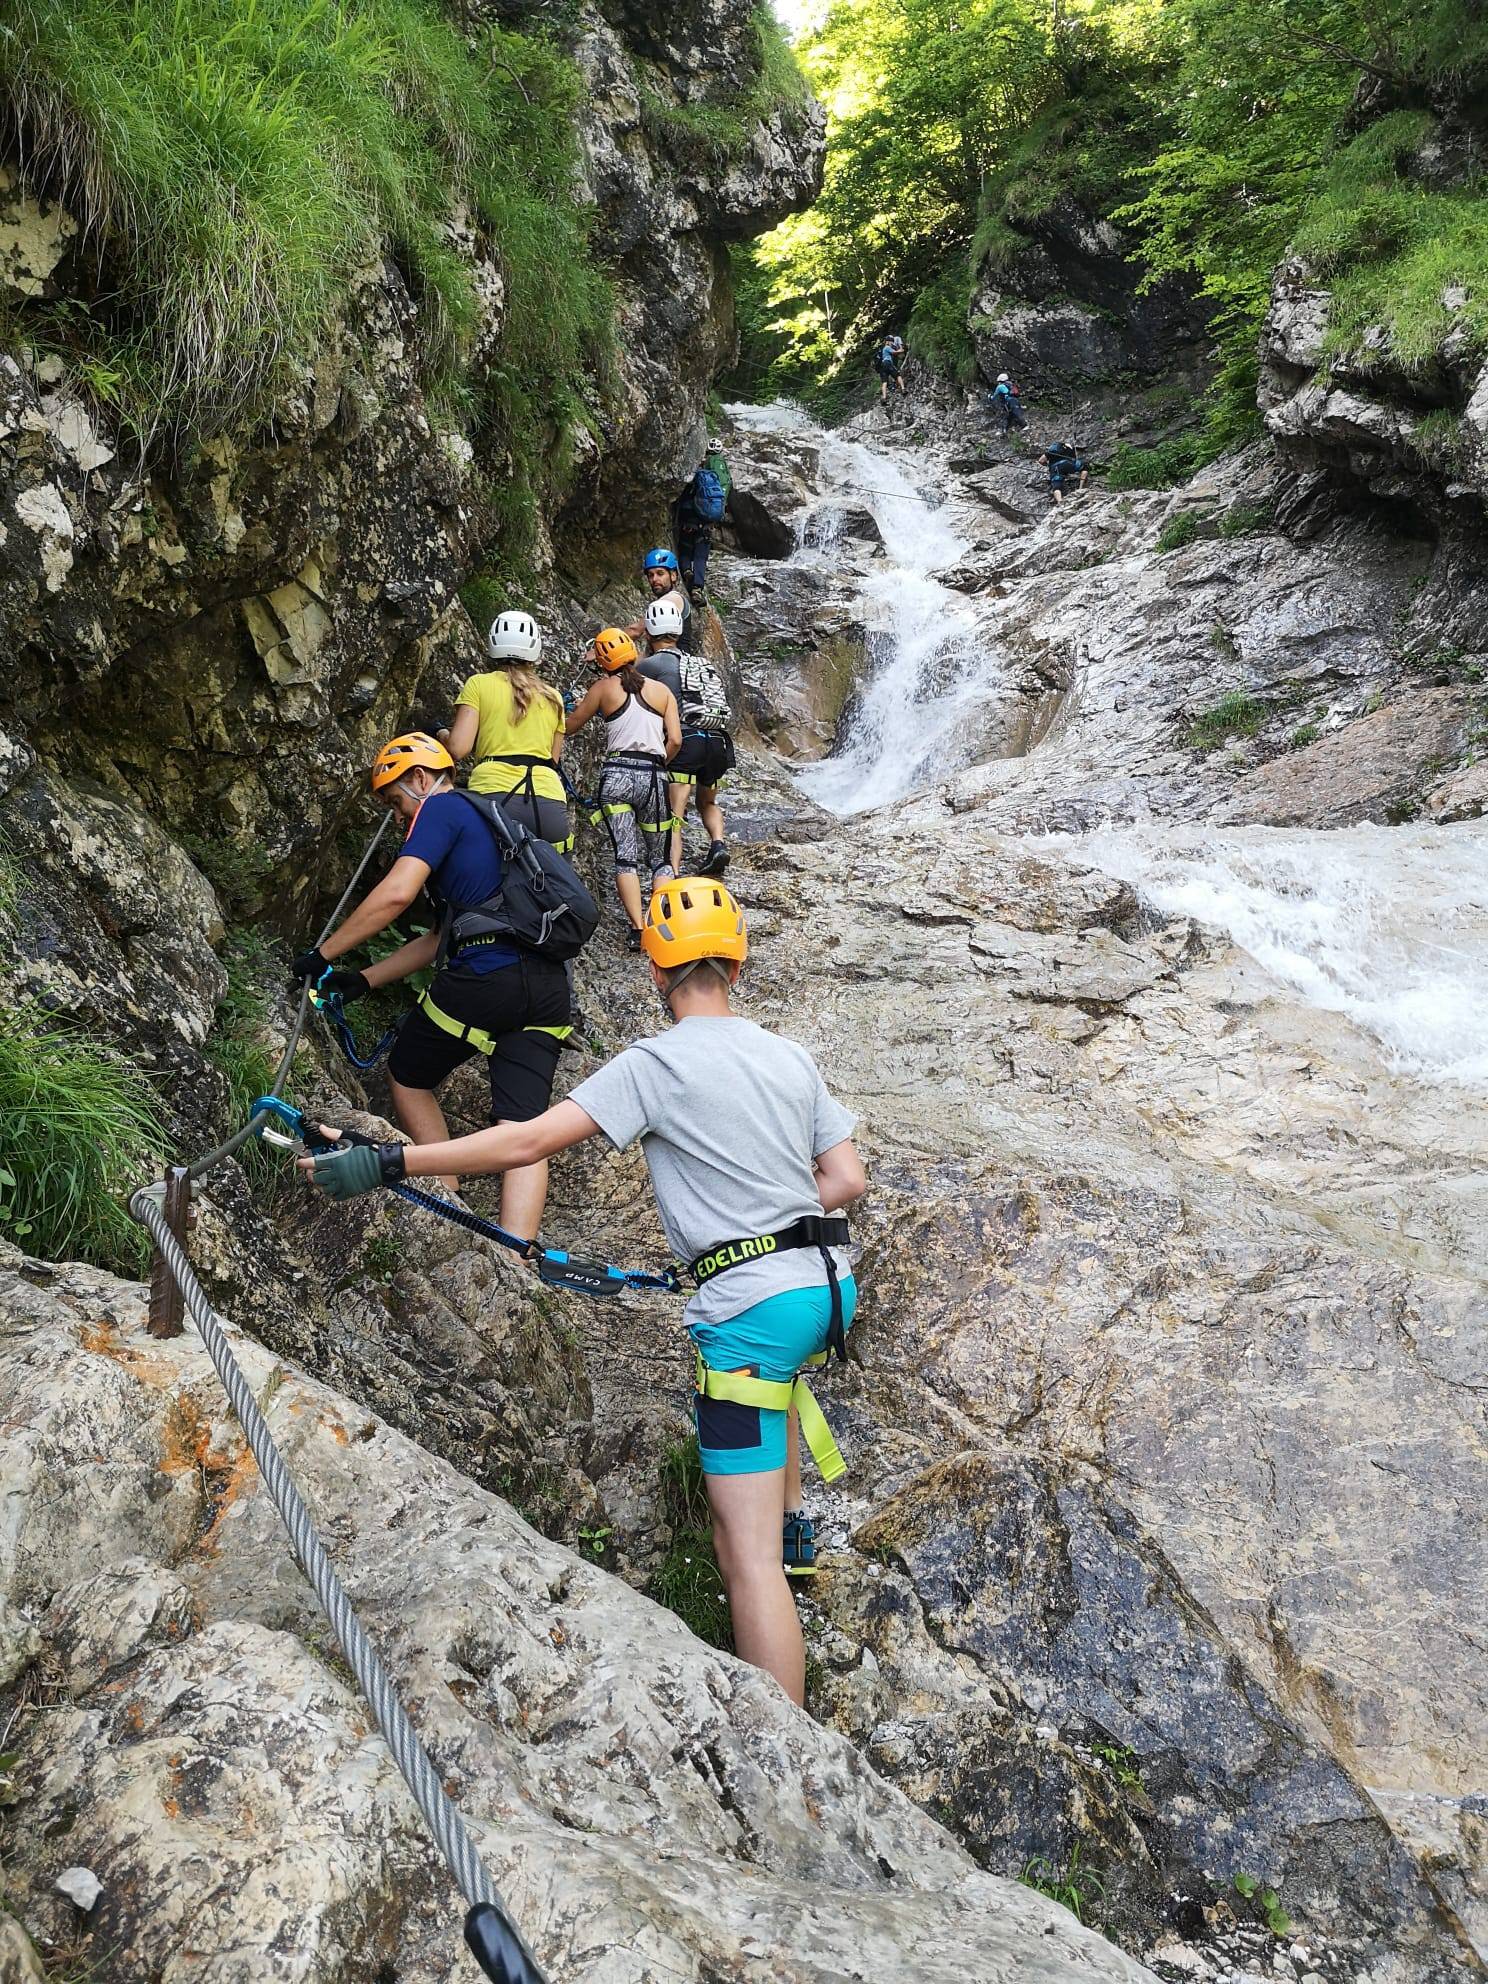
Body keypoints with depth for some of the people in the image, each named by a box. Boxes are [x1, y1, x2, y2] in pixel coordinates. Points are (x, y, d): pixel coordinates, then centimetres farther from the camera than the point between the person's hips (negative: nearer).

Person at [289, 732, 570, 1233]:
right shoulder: (490, 820, 31)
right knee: (522, 1127, 0)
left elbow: (396, 893, -12)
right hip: (548, 987, 7)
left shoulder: (442, 808, 4)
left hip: (484, 978, -7)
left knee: (407, 1077, 18)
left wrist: (323, 956, -3)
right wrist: (362, 981, 22)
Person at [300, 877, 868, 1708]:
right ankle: (794, 1525, 47)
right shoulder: (792, 1057, 9)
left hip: (753, 1300, -7)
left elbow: (528, 1142, -15)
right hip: (832, 1283, 8)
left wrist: (387, 1162, -12)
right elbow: (848, 1180, 8)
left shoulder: (656, 1064, -8)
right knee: (771, 1358, 42)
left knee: (747, 1554, -7)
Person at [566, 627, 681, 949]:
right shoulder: (662, 690, 11)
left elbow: (569, 726, 15)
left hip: (617, 774, -1)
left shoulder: (603, 688, 6)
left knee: (626, 856, -2)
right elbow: (675, 741, 3)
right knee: (660, 859, 12)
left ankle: (638, 929, -13)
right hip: (654, 777, 1)